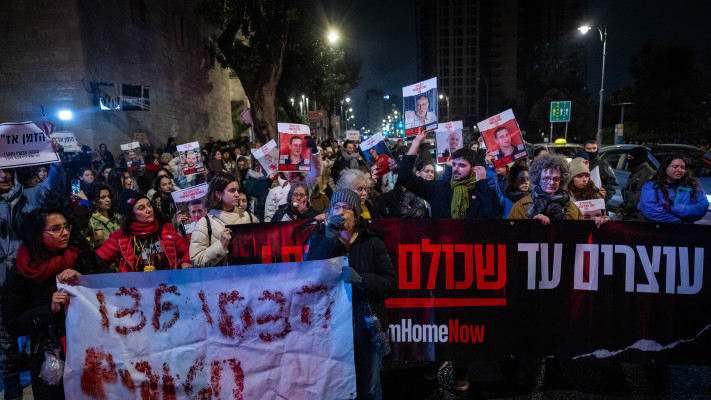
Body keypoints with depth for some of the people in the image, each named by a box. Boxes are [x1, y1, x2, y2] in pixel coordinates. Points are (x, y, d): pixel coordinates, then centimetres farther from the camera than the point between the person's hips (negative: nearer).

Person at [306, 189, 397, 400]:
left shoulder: (372, 242, 0)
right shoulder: (319, 237, 2)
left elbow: (391, 283, -8)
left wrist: (360, 279, -25)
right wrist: (329, 239, -17)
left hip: (366, 325, 0)